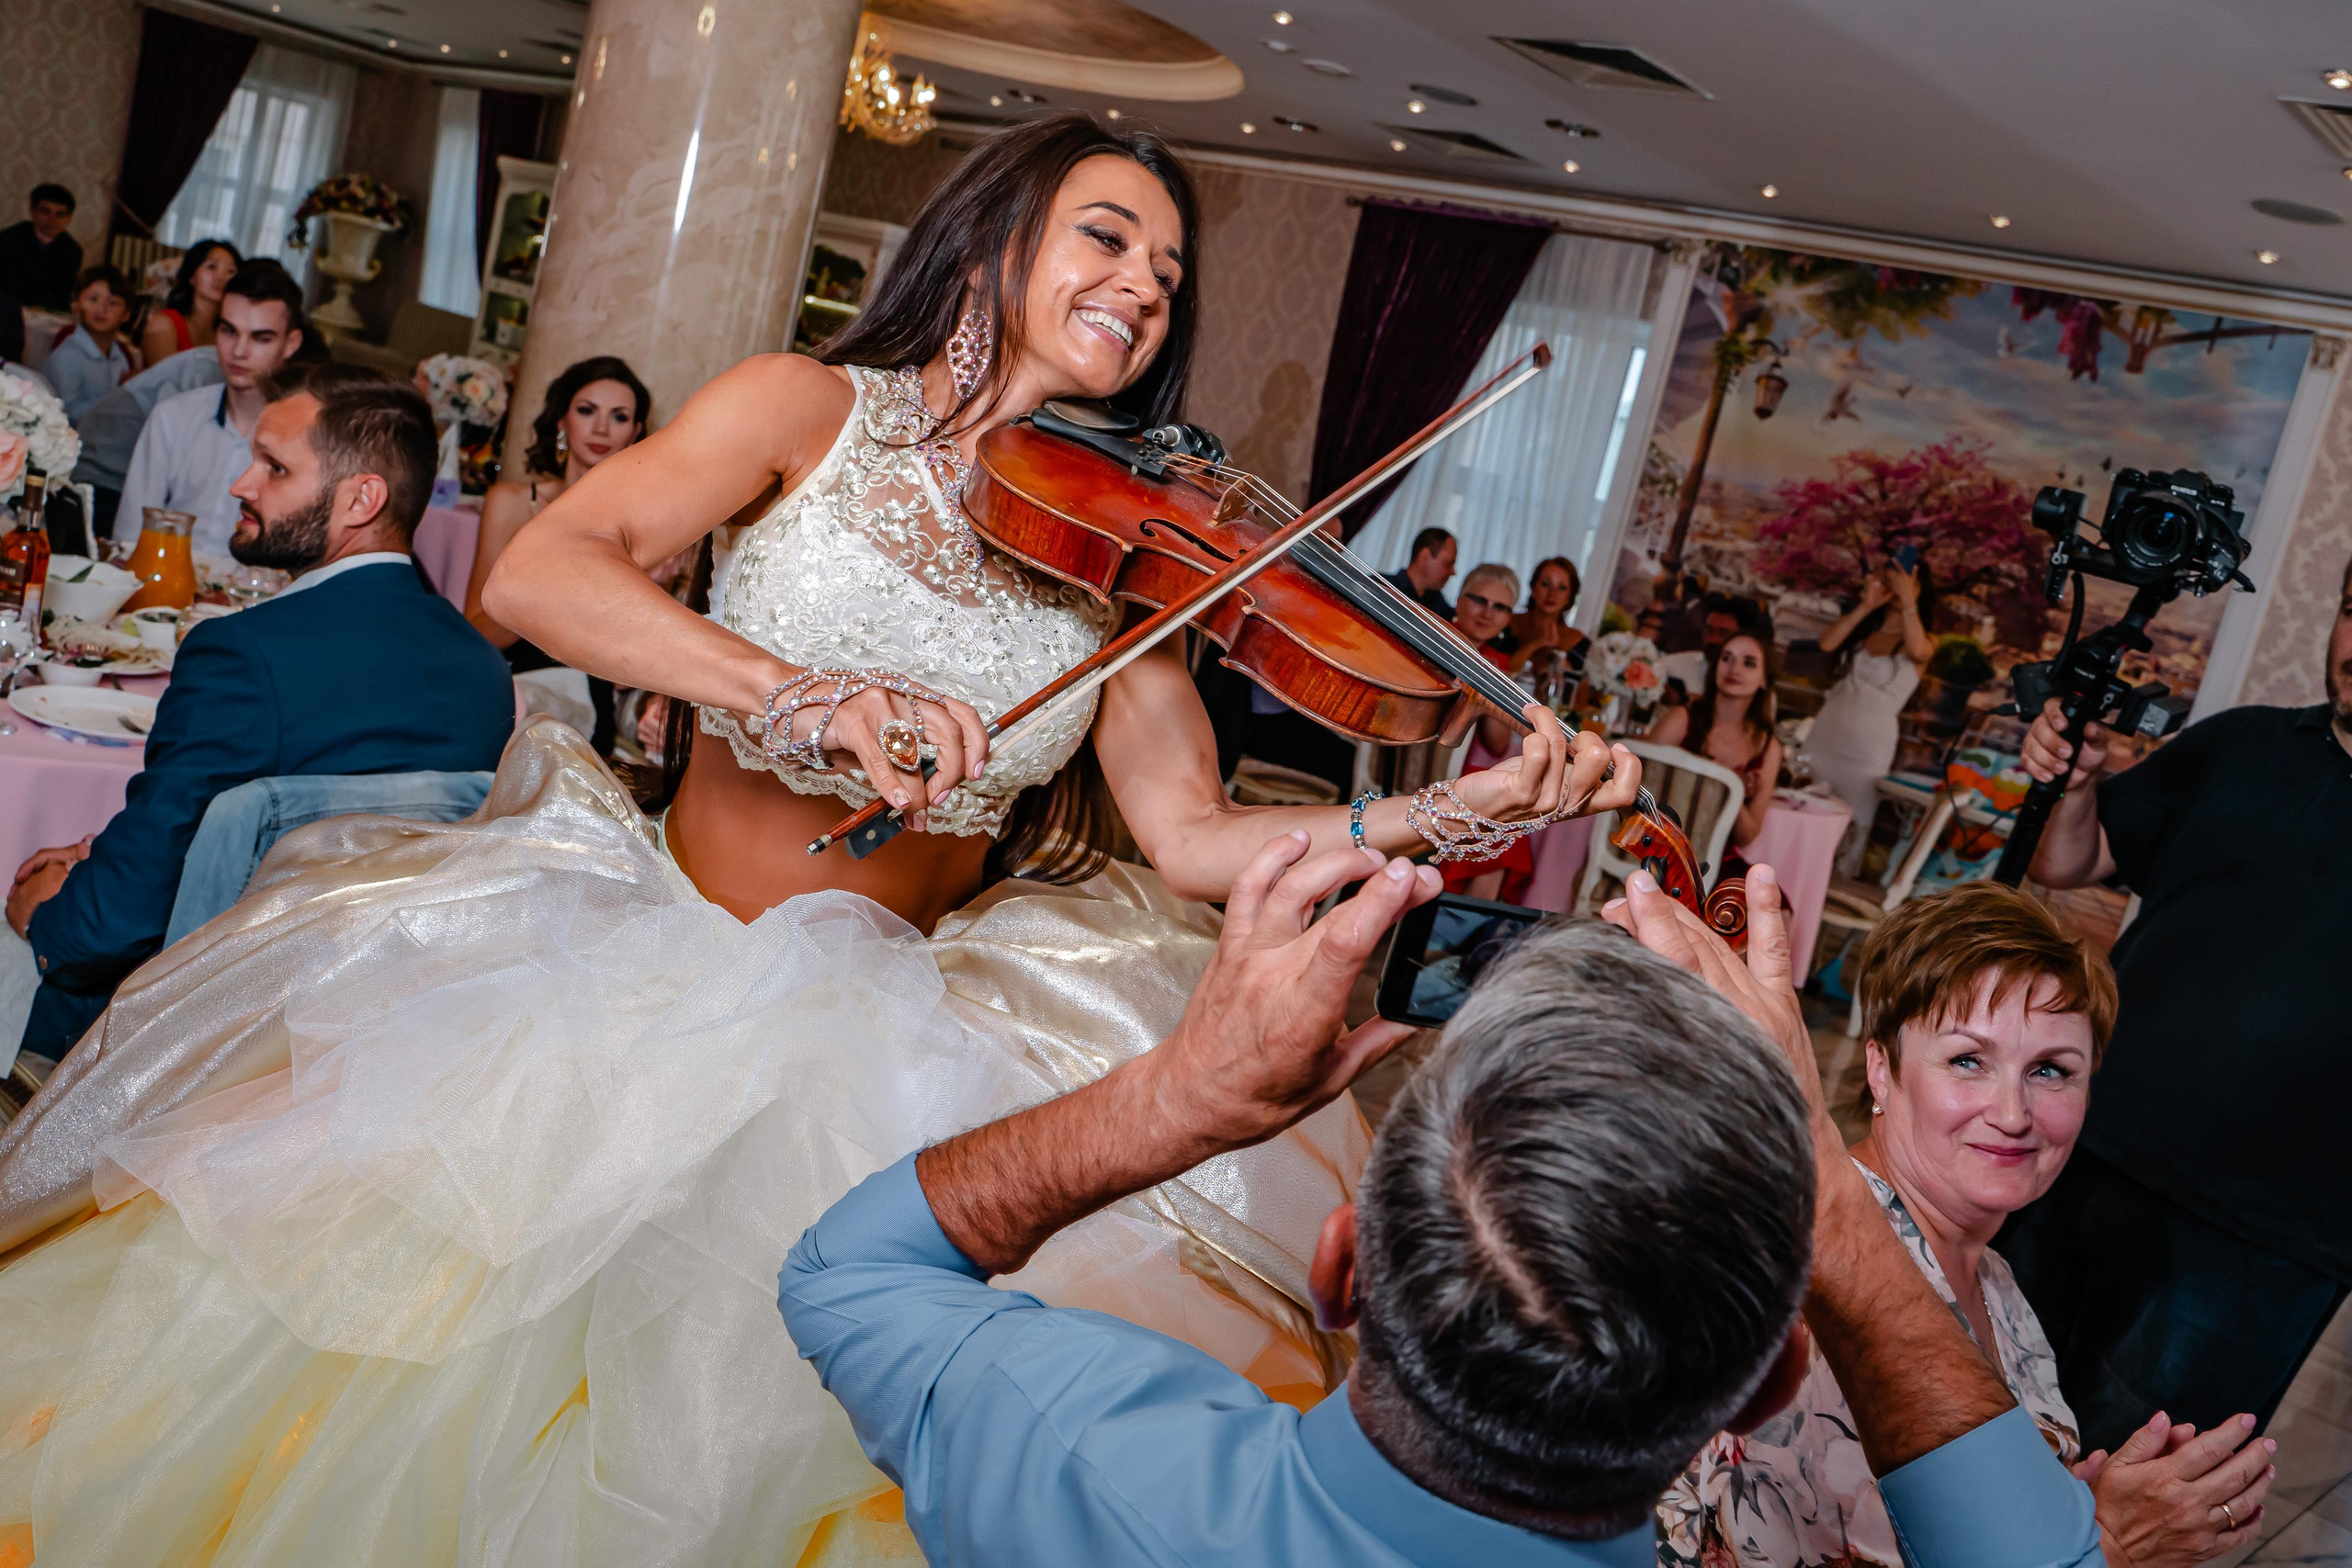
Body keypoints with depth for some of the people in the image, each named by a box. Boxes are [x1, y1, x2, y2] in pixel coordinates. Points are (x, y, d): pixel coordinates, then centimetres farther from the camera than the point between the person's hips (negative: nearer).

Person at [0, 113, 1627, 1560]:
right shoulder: (815, 411, -1)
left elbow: (1194, 835, -4)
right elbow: (534, 575, -16)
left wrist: (1458, 814, -18)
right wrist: (800, 692, -31)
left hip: (894, 1019, 2)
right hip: (642, 948, -2)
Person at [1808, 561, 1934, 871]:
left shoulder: (1925, 641, 0)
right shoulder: (1861, 627, 10)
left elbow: (1918, 650, -25)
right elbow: (1827, 642, -10)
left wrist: (1907, 599, -28)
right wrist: (1865, 606, -16)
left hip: (1868, 750, -3)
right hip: (1824, 737, 3)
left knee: (1853, 829, 0)